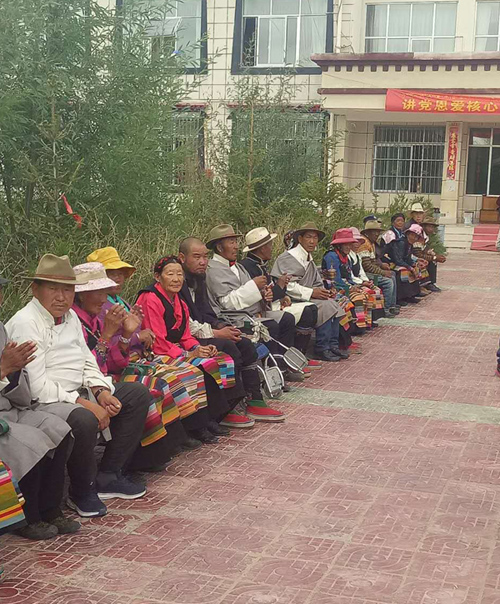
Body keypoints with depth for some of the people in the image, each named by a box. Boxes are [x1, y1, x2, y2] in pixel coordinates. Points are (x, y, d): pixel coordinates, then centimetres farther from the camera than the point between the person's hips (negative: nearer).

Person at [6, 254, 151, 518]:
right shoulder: (25, 323, -15)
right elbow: (36, 385, -22)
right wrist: (84, 403, -22)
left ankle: (109, 475, 6)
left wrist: (100, 392, -4)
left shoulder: (70, 316, 13)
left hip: (78, 393, 10)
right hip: (44, 402, -10)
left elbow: (87, 361, 17)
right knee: (83, 420, -38)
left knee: (138, 393, 6)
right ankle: (82, 491, -10)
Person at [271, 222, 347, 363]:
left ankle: (333, 345, -4)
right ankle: (321, 349, -17)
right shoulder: (289, 258, -11)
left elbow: (316, 283, 22)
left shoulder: (310, 260, 19)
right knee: (325, 306, -24)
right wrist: (311, 293, -22)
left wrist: (324, 292, -1)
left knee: (334, 304, -7)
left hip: (305, 298, 9)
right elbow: (286, 285, -21)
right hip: (290, 301, -9)